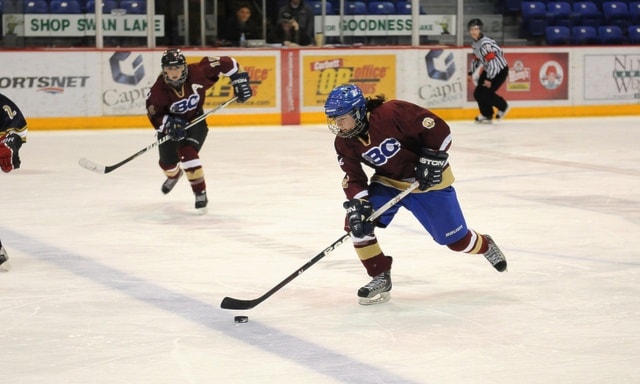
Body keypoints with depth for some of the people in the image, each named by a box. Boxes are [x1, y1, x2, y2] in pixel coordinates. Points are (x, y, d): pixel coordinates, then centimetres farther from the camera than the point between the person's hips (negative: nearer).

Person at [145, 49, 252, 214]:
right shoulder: (158, 90, -27)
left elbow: (226, 63, -20)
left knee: (187, 152, -27)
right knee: (167, 162, 12)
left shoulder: (197, 73, -29)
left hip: (195, 121, -2)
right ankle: (174, 174, 54)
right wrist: (170, 123, -40)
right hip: (170, 123, 2)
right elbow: (154, 114, -22)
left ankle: (200, 193, -14)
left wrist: (240, 81, -19)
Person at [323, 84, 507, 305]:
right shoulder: (344, 143, -12)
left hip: (427, 179, -5)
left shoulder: (392, 113, -31)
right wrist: (357, 206, -25)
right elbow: (353, 178, -9)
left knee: (455, 239, 3)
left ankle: (485, 246, 39)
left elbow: (439, 129, -26)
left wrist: (433, 160, -25)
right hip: (387, 182, 5)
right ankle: (380, 278, -2)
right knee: (356, 222, -17)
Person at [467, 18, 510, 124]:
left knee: (486, 92, -15)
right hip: (489, 70, 9)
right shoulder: (475, 43, 4)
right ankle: (487, 115, 19)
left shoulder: (485, 44, -27)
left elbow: (491, 61, -30)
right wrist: (471, 72, 15)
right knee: (478, 93, 4)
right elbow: (477, 59, 17)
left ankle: (503, 107, 10)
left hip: (500, 70, -9)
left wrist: (489, 79, -28)